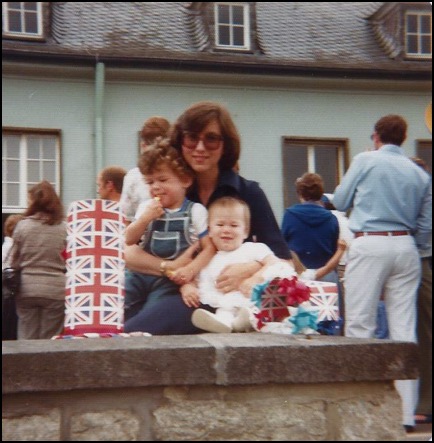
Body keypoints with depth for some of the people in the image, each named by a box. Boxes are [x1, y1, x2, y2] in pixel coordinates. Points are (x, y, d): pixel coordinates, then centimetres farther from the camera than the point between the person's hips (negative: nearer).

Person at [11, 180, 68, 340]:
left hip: (27, 289, 1)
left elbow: (15, 261, 6)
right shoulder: (64, 228, -4)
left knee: (27, 340, 8)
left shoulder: (22, 226, -1)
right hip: (55, 290, -1)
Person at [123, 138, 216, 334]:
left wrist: (190, 270, -19)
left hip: (172, 279, -4)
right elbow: (128, 240, 10)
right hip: (140, 273, 4)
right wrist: (145, 218, -6)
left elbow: (209, 248, -3)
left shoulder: (196, 211, 1)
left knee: (152, 317, -24)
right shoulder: (146, 208, 14)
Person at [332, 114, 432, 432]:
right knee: (404, 330, 3)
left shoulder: (365, 160, 0)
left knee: (360, 326, -1)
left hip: (370, 245, -4)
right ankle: (405, 413, 5)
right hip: (406, 248, 4)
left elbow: (340, 201, 7)